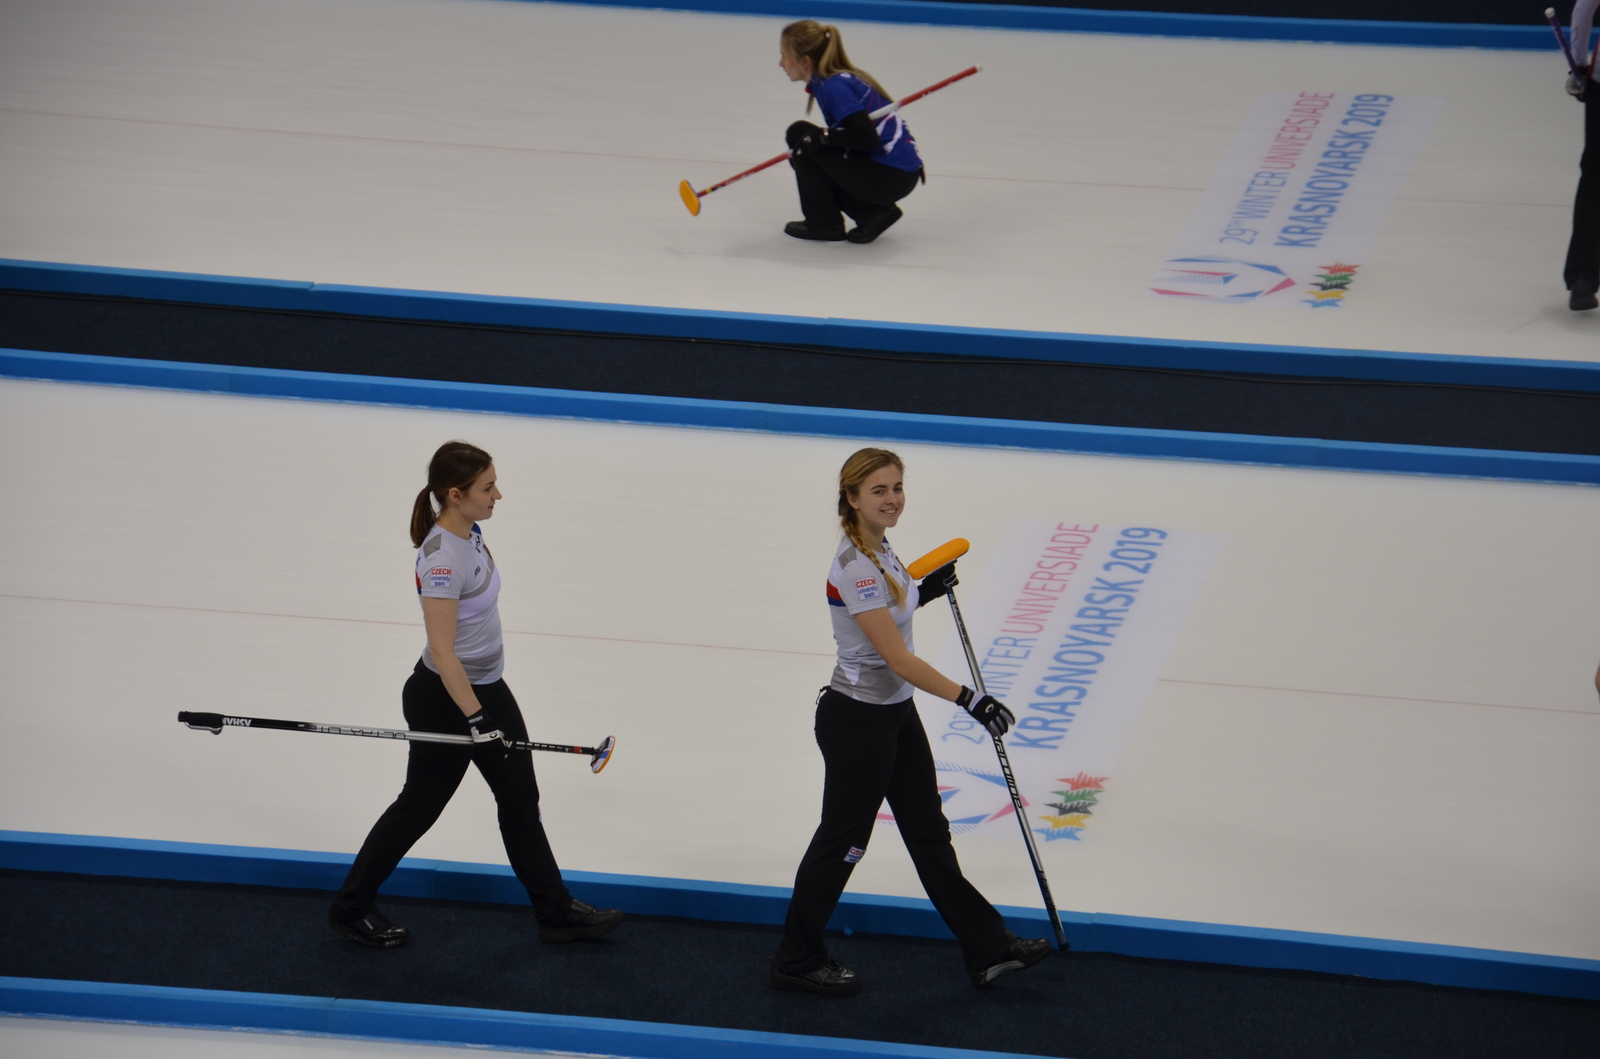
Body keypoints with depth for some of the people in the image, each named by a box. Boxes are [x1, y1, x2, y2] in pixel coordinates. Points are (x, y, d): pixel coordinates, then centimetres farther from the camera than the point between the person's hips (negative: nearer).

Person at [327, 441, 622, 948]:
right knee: (420, 805, 7)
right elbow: (442, 651, -30)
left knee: (521, 800, 14)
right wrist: (476, 718, -30)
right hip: (444, 698, -9)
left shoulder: (469, 532, -1)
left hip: (487, 687, 9)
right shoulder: (441, 558, -29)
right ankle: (350, 907, 24)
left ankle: (556, 912, 24)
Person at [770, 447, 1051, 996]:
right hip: (856, 720, -9)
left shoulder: (880, 549, 3)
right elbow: (897, 659, -28)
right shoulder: (855, 567, -26)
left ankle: (988, 949, 23)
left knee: (929, 831, 16)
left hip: (896, 713, 9)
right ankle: (798, 962, 22)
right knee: (842, 841, 5)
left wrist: (925, 591, 6)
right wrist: (969, 699, -27)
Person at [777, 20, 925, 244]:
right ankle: (873, 211, 12)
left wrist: (823, 137, -19)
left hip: (888, 179, -10)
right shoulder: (844, 78, 12)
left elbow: (868, 137, -24)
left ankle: (823, 223, 1)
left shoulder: (834, 87, -16)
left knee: (800, 134, -8)